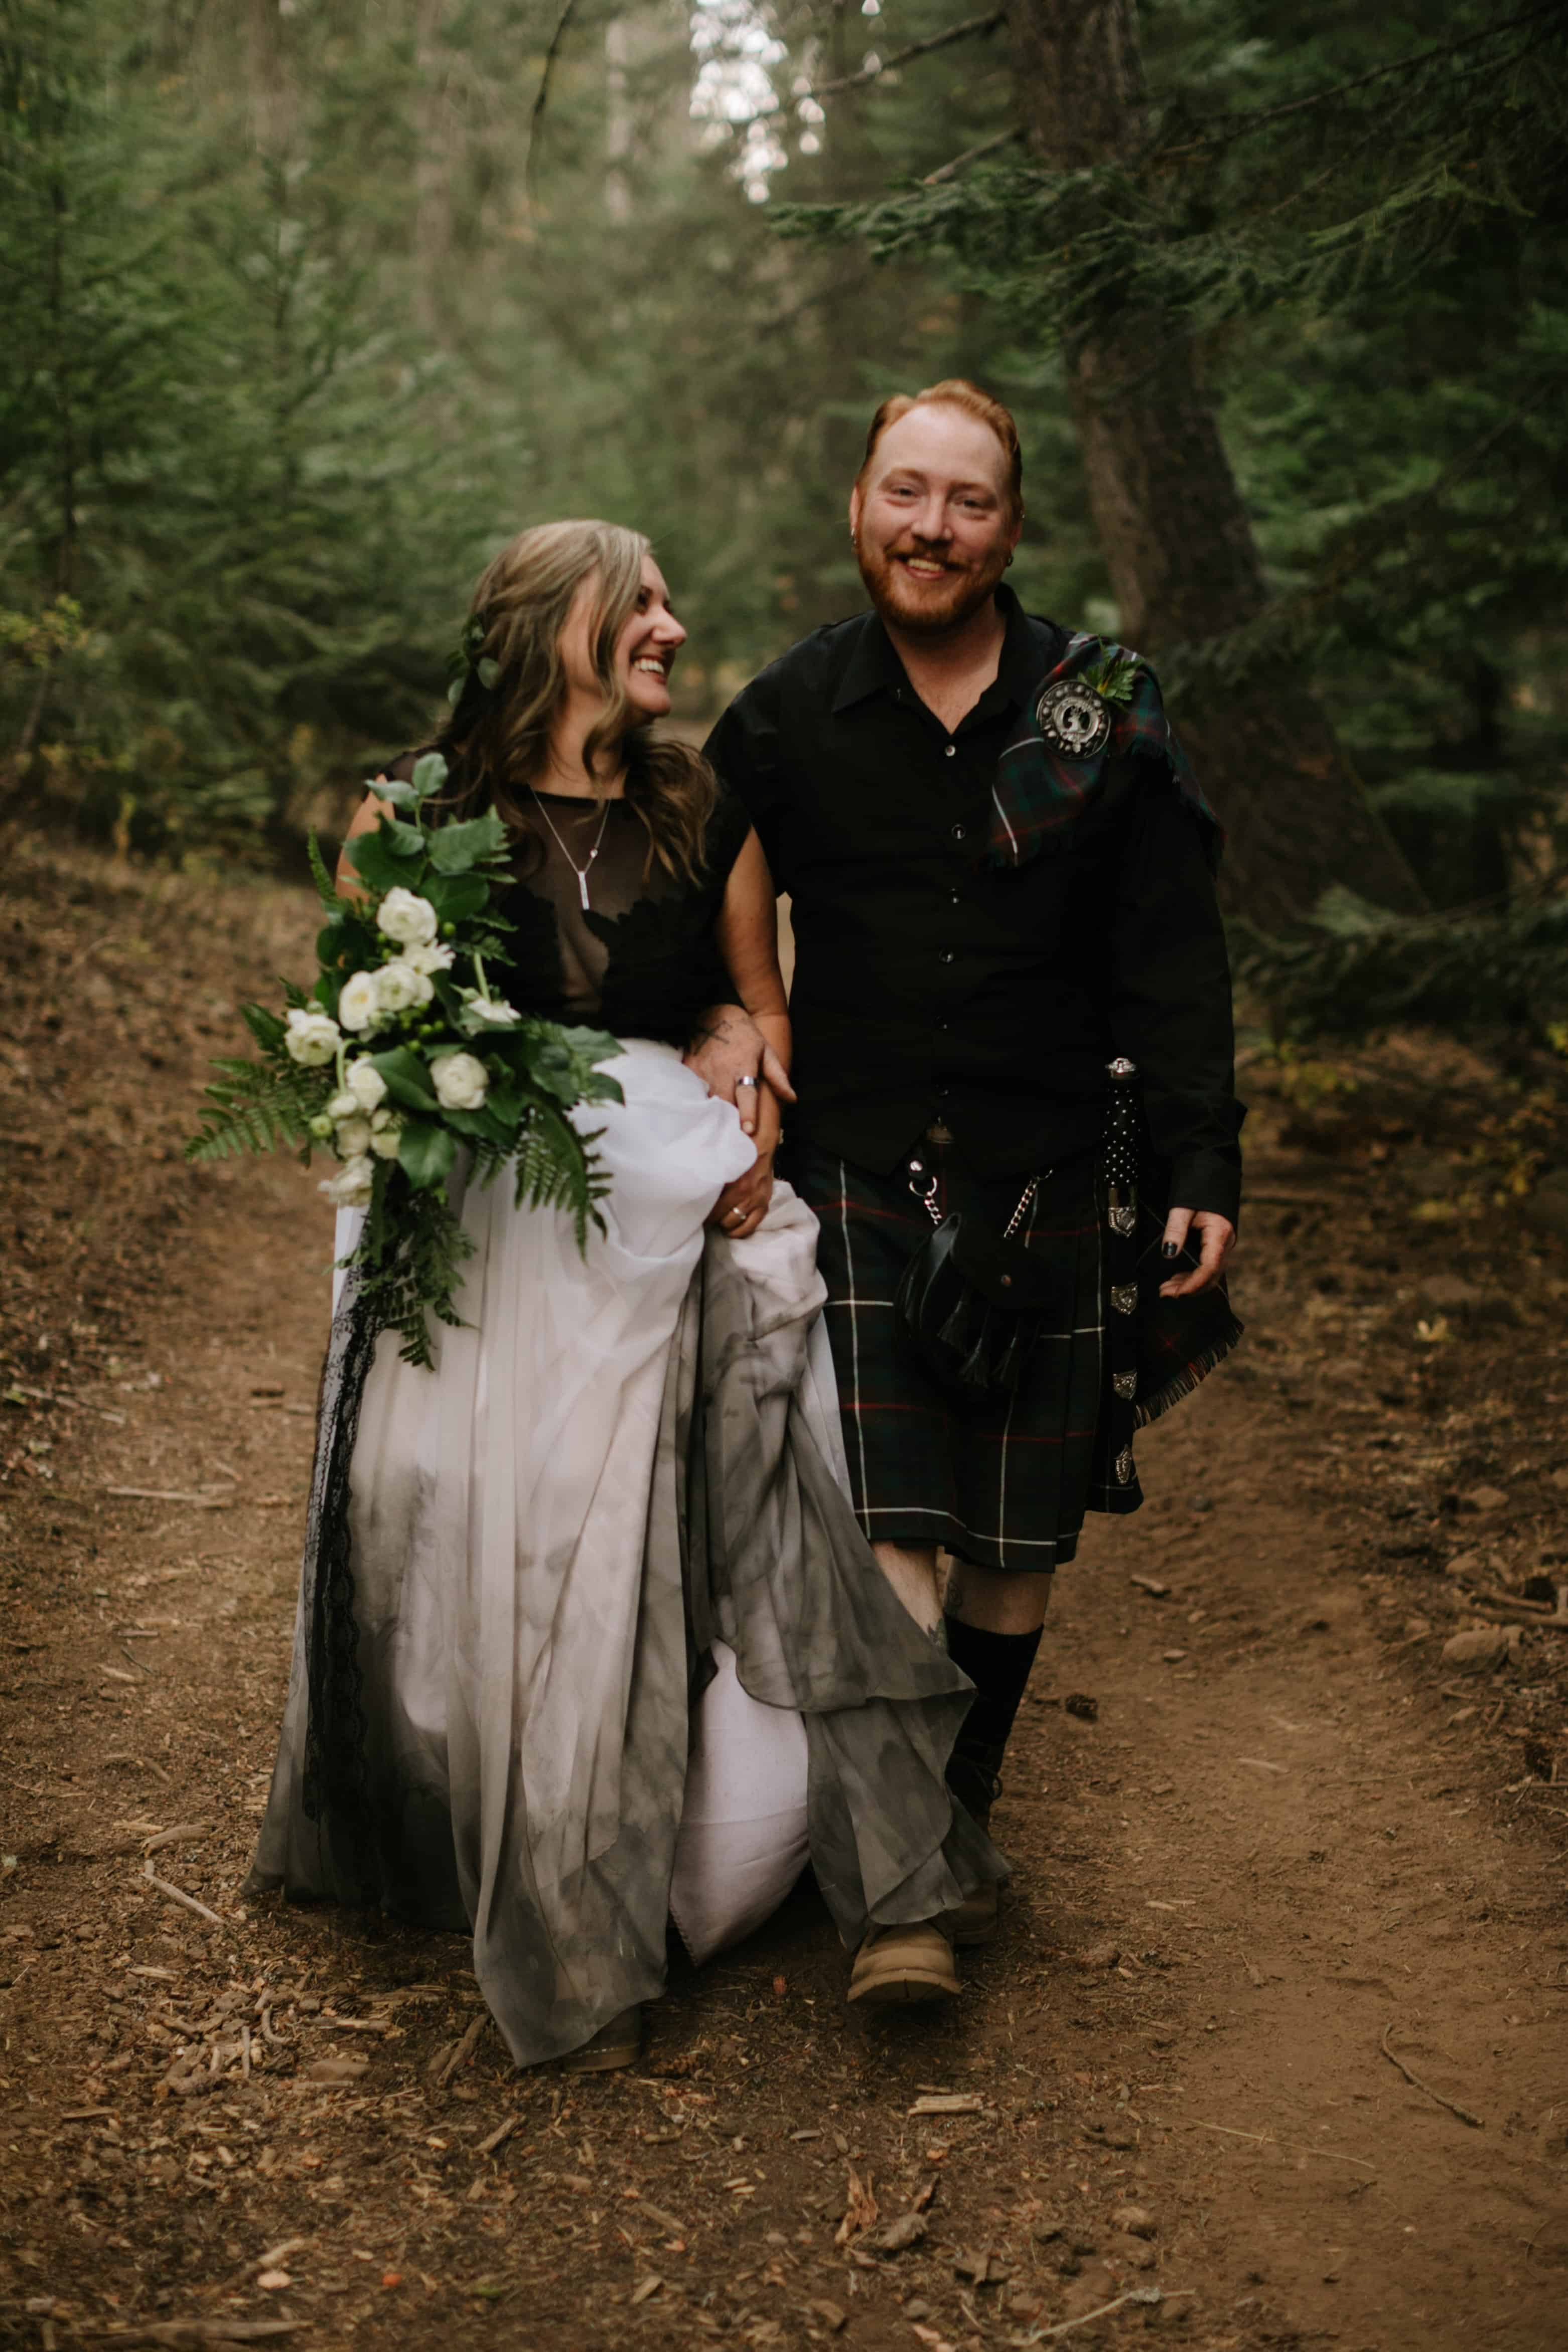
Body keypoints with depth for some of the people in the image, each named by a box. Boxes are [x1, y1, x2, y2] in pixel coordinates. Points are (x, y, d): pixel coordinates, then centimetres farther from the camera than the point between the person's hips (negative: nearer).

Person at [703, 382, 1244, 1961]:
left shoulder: (1103, 713, 1)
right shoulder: (788, 718, 2)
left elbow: (1171, 967, 2)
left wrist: (1203, 1169, -2)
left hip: (1050, 1181, 1)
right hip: (858, 1172, -1)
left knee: (1020, 1537, 9)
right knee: (890, 1529, -11)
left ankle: (961, 1818, 28)